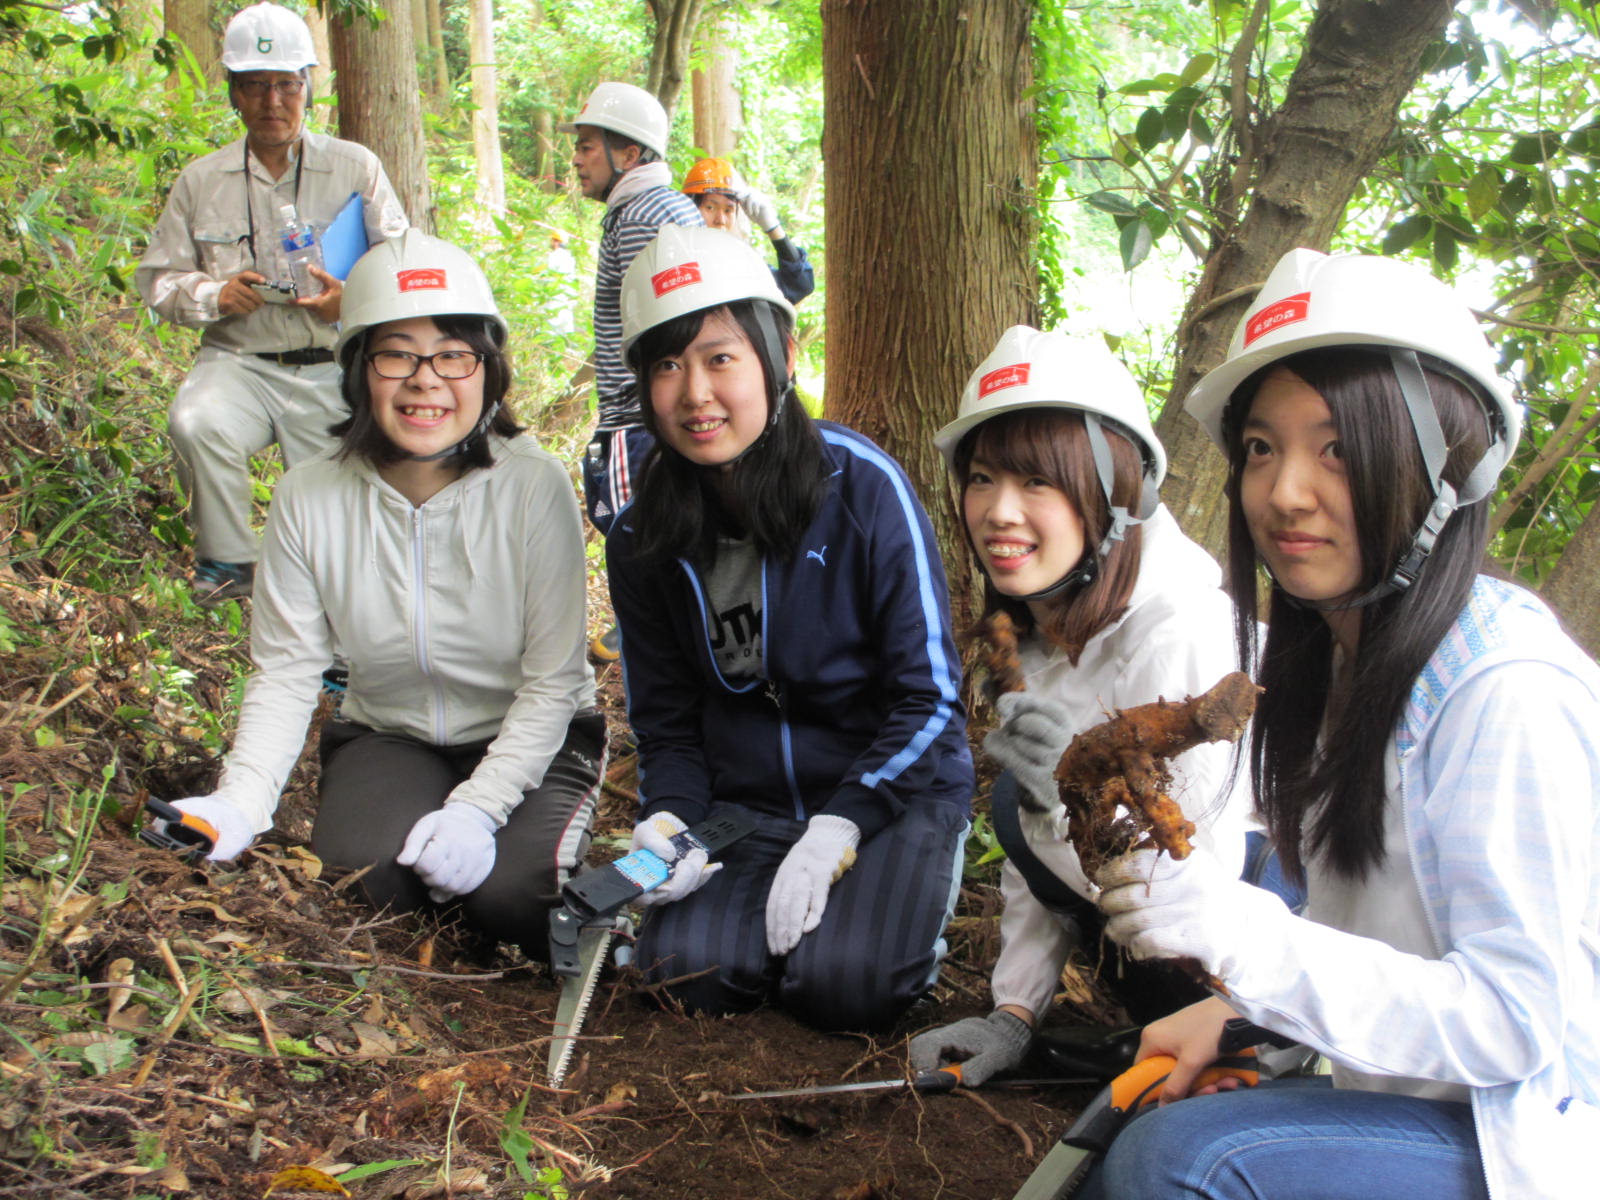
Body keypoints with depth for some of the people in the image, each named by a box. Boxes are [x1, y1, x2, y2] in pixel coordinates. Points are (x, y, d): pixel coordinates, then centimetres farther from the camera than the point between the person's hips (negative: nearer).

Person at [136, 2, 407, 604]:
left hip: (332, 371, 0)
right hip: (239, 361, 0)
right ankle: (228, 563, -12)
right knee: (196, 425, -32)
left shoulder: (356, 167, 4)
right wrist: (215, 296, -11)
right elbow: (158, 277, 11)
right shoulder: (201, 181, 8)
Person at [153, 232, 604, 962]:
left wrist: (478, 807, -29)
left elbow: (552, 681, -17)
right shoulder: (309, 499, -12)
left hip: (528, 739, -1)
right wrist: (239, 804, -24)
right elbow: (285, 673, -8)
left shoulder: (534, 486, -20)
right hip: (387, 735, 2)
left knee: (508, 893, -28)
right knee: (361, 877, -27)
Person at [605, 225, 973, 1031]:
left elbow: (929, 698, -11)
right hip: (746, 801, 3)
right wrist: (666, 820, -14)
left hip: (894, 786, -3)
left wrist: (838, 828, -22)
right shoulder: (642, 540, -1)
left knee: (844, 982, -25)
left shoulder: (864, 488, -14)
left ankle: (901, 907, 8)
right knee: (692, 970, -21)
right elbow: (665, 721, 7)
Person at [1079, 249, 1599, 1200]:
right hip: (1417, 1106, 8)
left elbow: (1508, 1022, -23)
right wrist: (1234, 1005, 0)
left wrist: (1233, 927, -31)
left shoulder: (1507, 690, -22)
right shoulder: (1342, 657, 5)